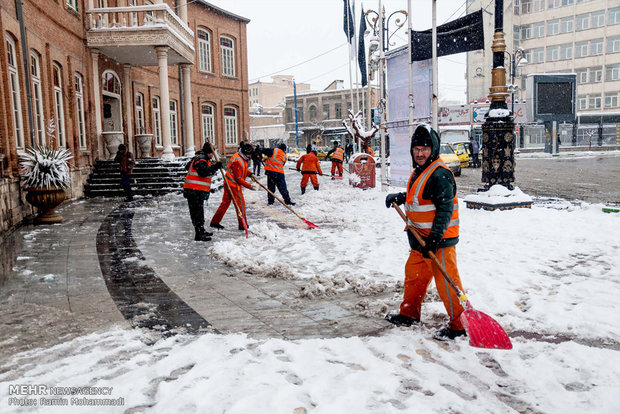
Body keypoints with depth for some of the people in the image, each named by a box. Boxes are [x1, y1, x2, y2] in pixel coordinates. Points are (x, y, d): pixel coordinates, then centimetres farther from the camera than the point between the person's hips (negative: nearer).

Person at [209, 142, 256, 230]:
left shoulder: (242, 158, 7)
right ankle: (243, 225, 8)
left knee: (225, 202, 14)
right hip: (233, 185, -10)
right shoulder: (237, 161, -24)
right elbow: (238, 178, -23)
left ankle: (214, 222, 20)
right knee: (240, 203, -1)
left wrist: (250, 174, 4)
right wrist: (249, 186, -19)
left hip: (229, 183, 10)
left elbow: (243, 169, 22)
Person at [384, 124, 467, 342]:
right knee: (414, 275, 19)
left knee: (446, 281, -3)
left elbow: (445, 208, -24)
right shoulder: (419, 171, 12)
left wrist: (435, 238, -28)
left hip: (439, 240, -10)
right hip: (421, 237, 10)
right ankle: (409, 314, 36)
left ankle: (459, 325, 11)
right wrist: (400, 197, 20)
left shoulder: (440, 174, -19)